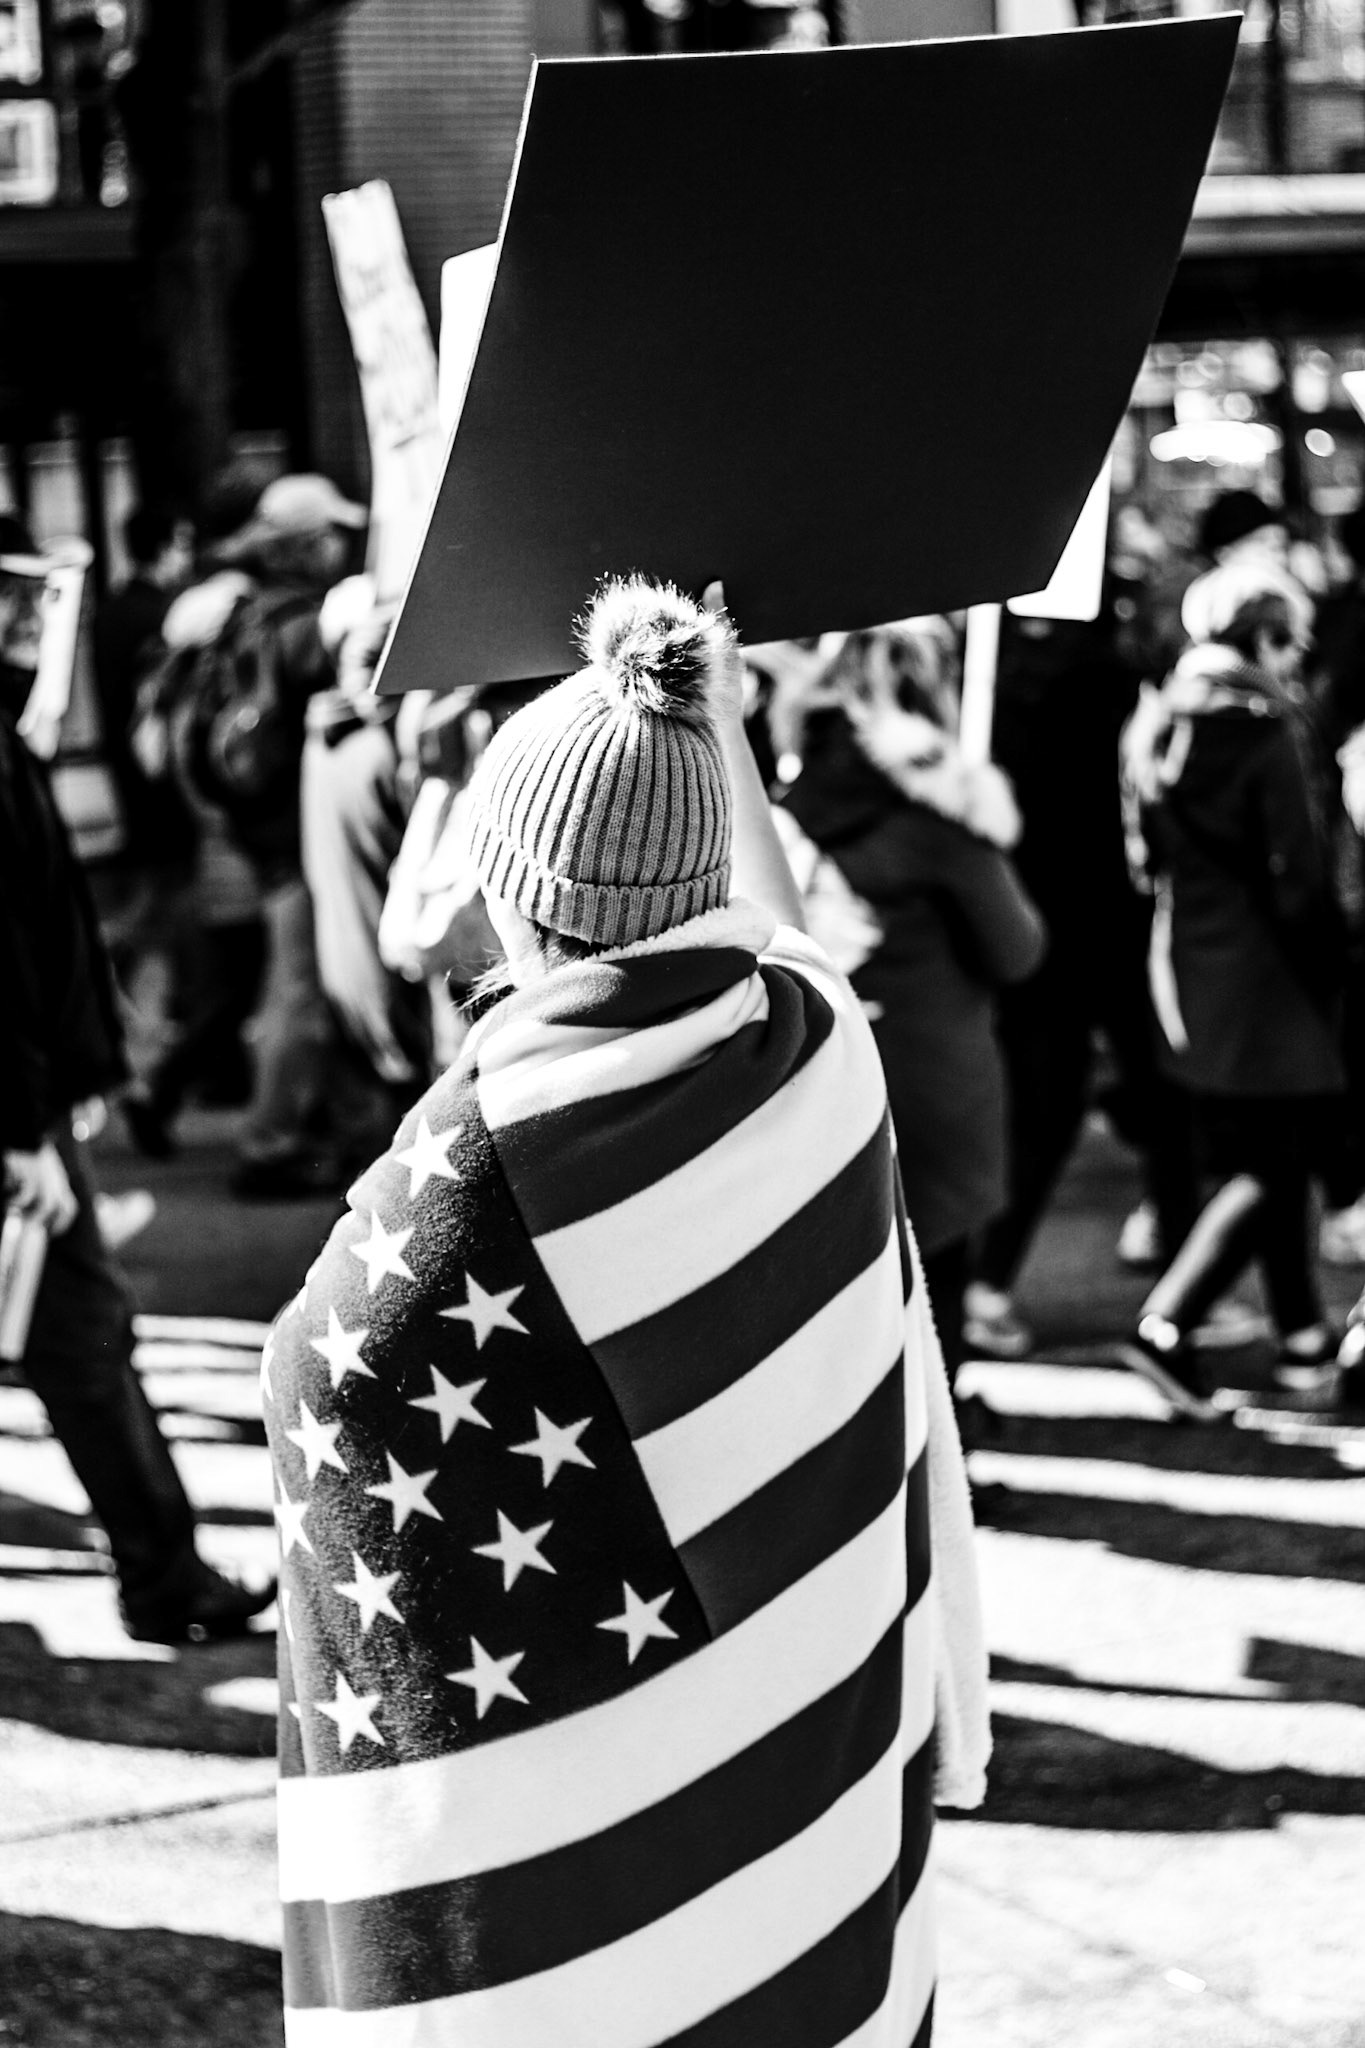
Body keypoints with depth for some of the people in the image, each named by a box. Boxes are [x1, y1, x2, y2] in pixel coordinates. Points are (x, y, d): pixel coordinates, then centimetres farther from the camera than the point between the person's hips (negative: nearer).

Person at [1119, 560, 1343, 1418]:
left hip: (1189, 977, 8)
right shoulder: (1269, 734, -17)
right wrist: (1332, 982, -7)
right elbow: (1301, 880, -17)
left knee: (1265, 1158, 17)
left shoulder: (1158, 729, 5)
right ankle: (1165, 1326, -10)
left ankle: (1304, 1338, 24)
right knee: (1272, 1166, -1)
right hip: (1267, 984, -8)